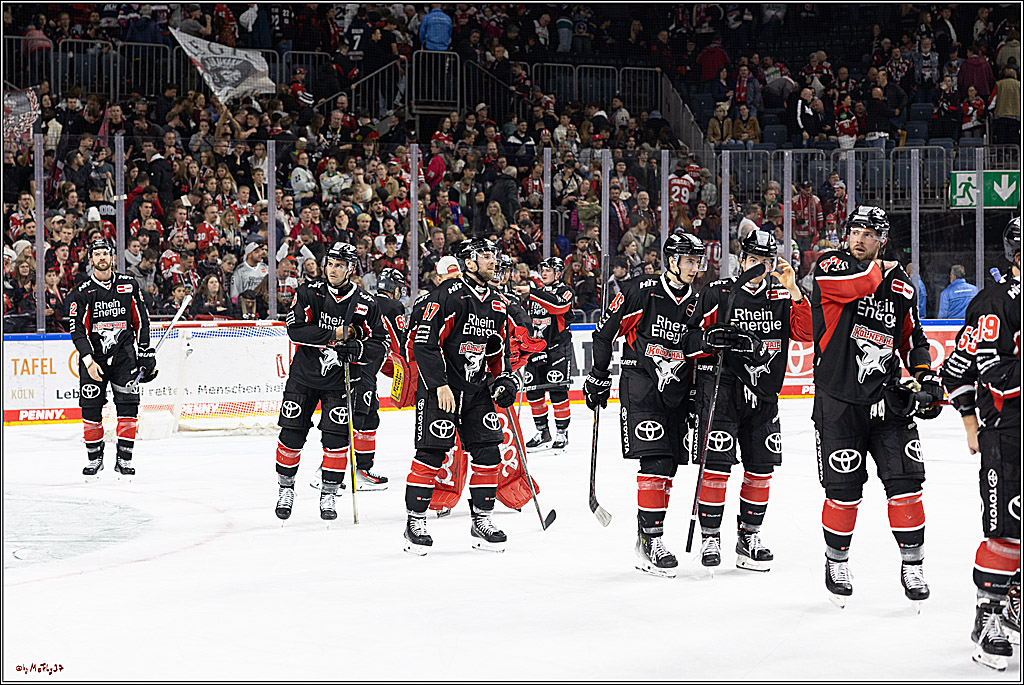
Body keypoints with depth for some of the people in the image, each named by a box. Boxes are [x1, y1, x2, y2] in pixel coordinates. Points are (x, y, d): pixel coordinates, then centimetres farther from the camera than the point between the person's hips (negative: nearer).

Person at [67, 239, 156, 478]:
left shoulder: (129, 285, 4)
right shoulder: (82, 293, -3)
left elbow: (140, 320, 11)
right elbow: (77, 330, -7)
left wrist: (145, 351, 6)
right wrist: (88, 361, -18)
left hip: (124, 353, 1)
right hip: (93, 355, -1)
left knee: (128, 404, -8)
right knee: (91, 408, -4)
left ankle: (124, 459, 0)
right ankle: (95, 457, 12)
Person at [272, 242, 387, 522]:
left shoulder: (365, 303, -6)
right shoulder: (309, 293, -6)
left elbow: (379, 342, 0)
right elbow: (295, 329, -16)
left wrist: (357, 348, -20)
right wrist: (333, 335, -21)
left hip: (340, 380, -1)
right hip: (304, 374, 1)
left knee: (336, 436, -8)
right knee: (292, 433, 2)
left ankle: (329, 495, 6)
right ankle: (285, 488, 21)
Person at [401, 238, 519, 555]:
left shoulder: (497, 303, 9)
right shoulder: (447, 296, -15)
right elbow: (424, 342, -18)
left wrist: (501, 380, 8)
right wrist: (440, 385, -20)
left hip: (476, 387, 7)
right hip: (439, 387, -7)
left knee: (488, 452, 1)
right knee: (431, 453, -8)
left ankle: (481, 519, 12)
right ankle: (415, 521, 2)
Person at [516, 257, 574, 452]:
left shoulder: (564, 291, -5)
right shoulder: (536, 291, 17)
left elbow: (559, 306, -29)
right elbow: (527, 320, 26)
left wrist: (532, 292, -31)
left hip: (558, 349, -7)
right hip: (536, 348, 7)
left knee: (557, 391, -8)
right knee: (533, 391, 4)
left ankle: (562, 433, 1)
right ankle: (542, 432, 14)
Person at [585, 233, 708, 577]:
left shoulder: (697, 303, 9)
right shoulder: (641, 291, -7)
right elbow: (605, 330, 0)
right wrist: (598, 377, 2)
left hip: (675, 391, 6)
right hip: (640, 386, -6)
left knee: (668, 466, 5)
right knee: (656, 461, -17)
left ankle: (645, 534, 17)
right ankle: (650, 540, -14)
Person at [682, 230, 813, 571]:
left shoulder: (780, 297, 8)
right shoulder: (717, 293, 0)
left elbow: (807, 332, -7)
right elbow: (689, 340, 1)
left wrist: (793, 291, -15)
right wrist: (711, 340, -20)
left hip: (763, 397, 4)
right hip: (720, 389, -4)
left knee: (761, 468, 6)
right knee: (716, 465, -9)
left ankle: (749, 536, 19)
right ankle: (710, 537, 1)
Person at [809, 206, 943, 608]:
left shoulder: (900, 288, 9)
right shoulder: (830, 266, -1)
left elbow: (912, 340, 19)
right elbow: (843, 284, -25)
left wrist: (926, 379, 4)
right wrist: (880, 270, -9)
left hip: (887, 401, 3)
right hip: (838, 401, -3)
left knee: (904, 483, -4)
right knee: (844, 491, -2)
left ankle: (912, 564, 9)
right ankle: (837, 561, 20)